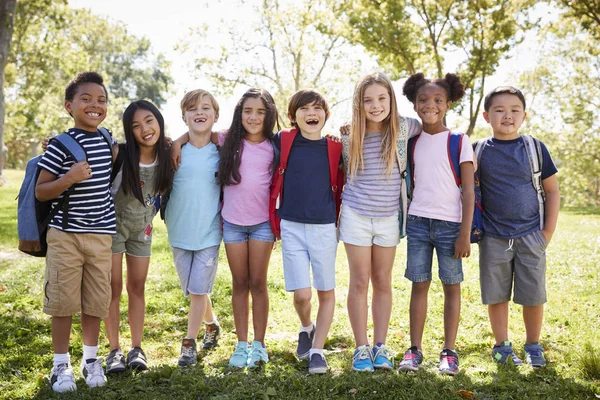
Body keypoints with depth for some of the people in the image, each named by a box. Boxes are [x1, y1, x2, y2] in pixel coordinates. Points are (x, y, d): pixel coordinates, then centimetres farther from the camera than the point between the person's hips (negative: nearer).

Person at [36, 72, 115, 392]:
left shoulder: (107, 140, 6)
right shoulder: (60, 145, -10)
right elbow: (39, 192, -7)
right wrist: (68, 179, -25)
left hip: (101, 235, 4)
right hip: (65, 234, -4)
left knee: (95, 301, 10)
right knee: (62, 300, 3)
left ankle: (91, 359, 26)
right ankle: (61, 364, 18)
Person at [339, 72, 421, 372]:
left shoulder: (404, 128, -6)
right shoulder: (348, 136, -7)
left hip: (389, 217, 1)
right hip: (356, 215, -1)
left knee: (383, 282, 9)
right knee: (360, 282, 3)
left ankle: (380, 346, 18)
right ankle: (361, 347, 12)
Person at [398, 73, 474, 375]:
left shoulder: (459, 141, -4)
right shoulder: (412, 141, 7)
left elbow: (469, 191, -6)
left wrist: (465, 233, -10)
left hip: (450, 224, -3)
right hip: (418, 222, 3)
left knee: (451, 285, 5)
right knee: (419, 284, 6)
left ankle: (449, 352, 13)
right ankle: (414, 350, 12)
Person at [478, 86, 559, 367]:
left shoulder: (535, 148, 0)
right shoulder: (479, 151, 1)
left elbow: (552, 190, 6)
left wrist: (549, 230, 0)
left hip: (531, 236, 0)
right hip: (493, 237, 1)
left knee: (533, 295, 4)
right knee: (496, 295, 7)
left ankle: (533, 346, 24)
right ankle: (502, 346, 24)